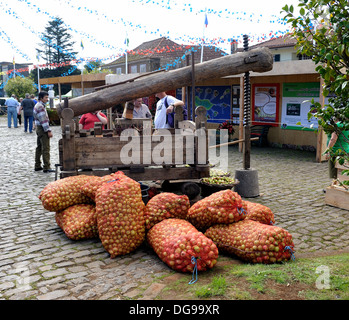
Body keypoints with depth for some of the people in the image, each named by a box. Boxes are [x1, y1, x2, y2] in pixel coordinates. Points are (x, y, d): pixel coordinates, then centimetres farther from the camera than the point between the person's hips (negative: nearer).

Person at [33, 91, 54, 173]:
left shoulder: (38, 105, 17)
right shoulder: (40, 107, -16)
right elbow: (43, 120, -22)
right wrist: (49, 131, -23)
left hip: (39, 128, 11)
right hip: (42, 129, -11)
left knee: (39, 147, 15)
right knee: (45, 148, -11)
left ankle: (37, 166, 21)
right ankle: (46, 167, -12)